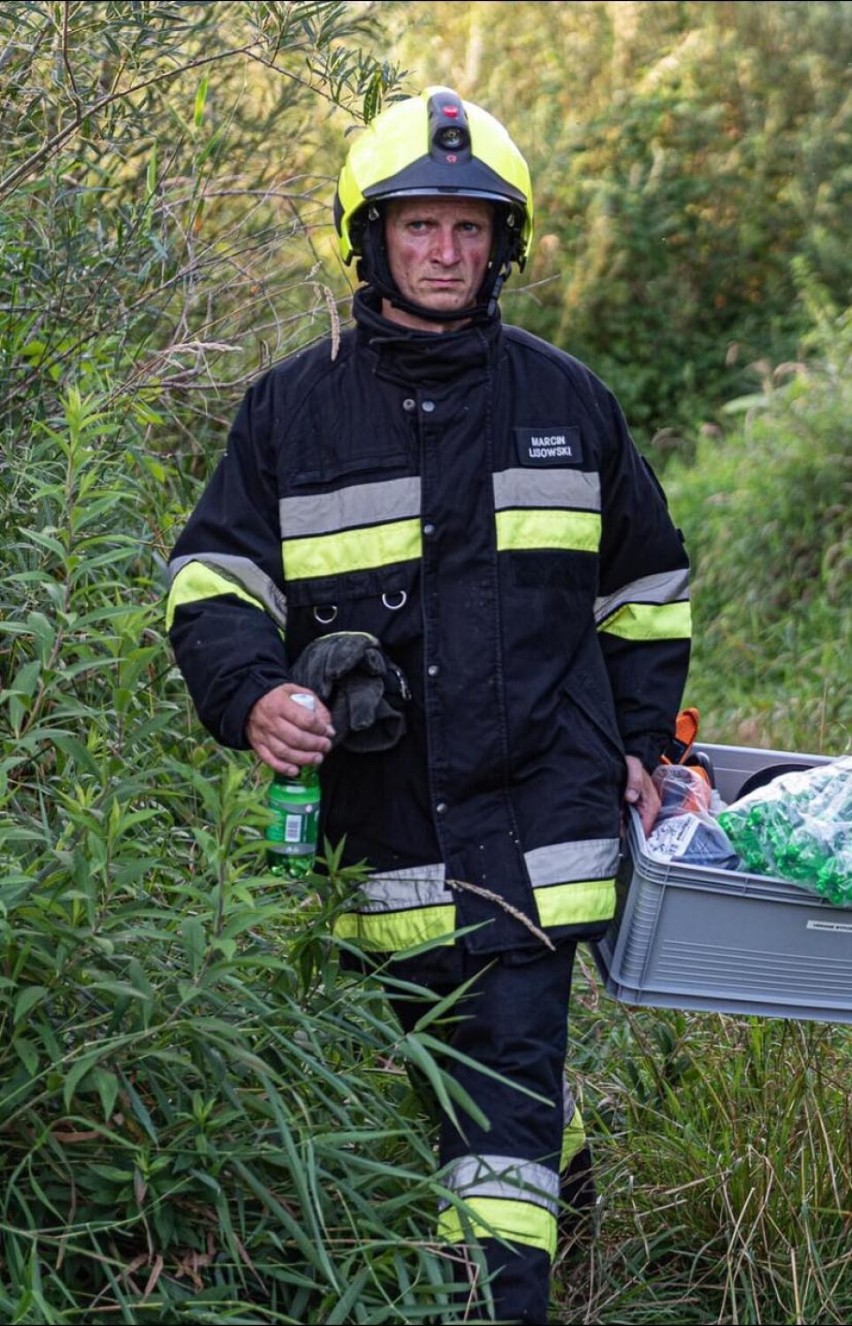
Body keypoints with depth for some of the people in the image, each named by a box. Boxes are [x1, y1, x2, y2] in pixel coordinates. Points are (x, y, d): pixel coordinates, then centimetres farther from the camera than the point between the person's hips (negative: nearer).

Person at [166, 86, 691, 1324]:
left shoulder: (566, 402, 7)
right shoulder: (293, 409, 3)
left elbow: (646, 586, 18)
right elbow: (213, 576, -1)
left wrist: (639, 740, 12)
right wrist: (251, 693, -21)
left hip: (533, 803, -2)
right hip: (379, 805, 2)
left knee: (510, 1046, -10)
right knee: (436, 1041, 15)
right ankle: (560, 1155, 43)